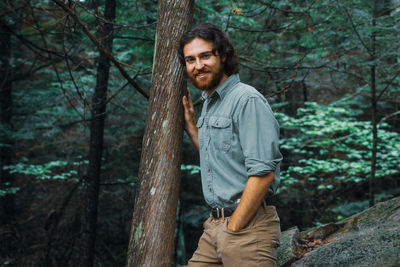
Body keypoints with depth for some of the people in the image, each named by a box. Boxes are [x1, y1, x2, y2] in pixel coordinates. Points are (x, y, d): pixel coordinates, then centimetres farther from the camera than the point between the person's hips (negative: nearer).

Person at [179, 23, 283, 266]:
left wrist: (234, 227, -16)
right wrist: (190, 124, 20)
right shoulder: (209, 104, 16)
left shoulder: (247, 100, -13)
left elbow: (263, 172, -19)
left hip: (248, 225, -8)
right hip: (215, 225, 8)